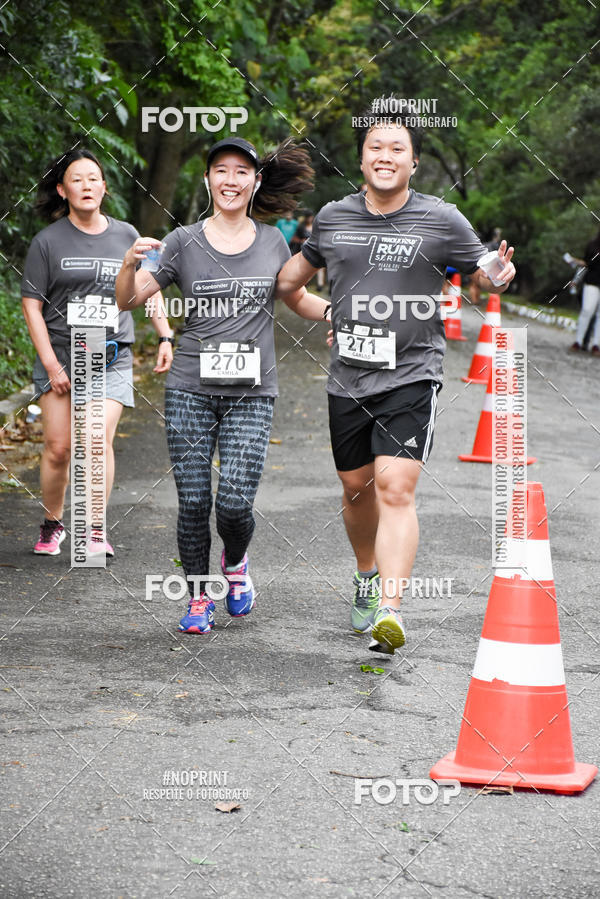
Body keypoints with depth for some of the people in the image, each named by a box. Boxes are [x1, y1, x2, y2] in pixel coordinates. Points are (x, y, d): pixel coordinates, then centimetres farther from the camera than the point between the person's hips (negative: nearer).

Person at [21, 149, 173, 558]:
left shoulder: (126, 236, 7)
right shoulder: (48, 242, -1)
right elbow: (32, 306, -1)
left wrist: (165, 336, 8)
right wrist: (51, 365, -7)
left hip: (112, 358, 1)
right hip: (60, 353, -1)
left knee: (99, 440, -13)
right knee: (58, 448, -2)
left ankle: (96, 527, -1)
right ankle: (53, 524, 19)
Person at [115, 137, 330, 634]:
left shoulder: (272, 243, 7)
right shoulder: (184, 242, 1)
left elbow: (298, 299, 21)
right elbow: (127, 300, 0)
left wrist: (335, 310, 1)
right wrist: (130, 263, -21)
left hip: (251, 394, 0)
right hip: (191, 391, 0)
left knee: (235, 502, -10)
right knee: (193, 501, -1)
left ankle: (236, 561, 24)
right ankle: (199, 597, 19)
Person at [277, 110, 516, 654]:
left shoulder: (441, 221, -4)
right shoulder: (333, 217, 6)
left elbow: (482, 275, 5)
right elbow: (300, 268, 23)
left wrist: (500, 276, -18)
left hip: (411, 376, -4)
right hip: (347, 379, 4)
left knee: (395, 487, -18)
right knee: (357, 488, 16)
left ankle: (390, 609, -23)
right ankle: (368, 575, 43)